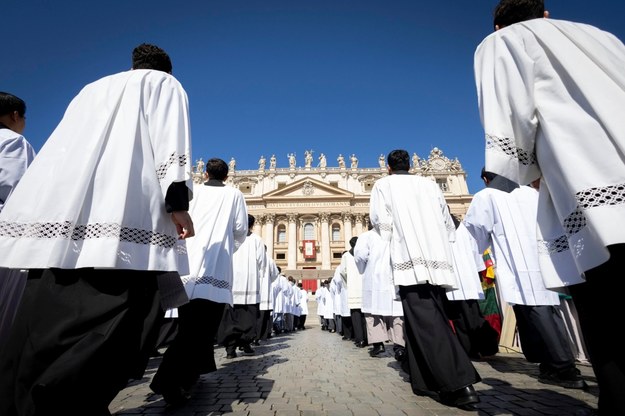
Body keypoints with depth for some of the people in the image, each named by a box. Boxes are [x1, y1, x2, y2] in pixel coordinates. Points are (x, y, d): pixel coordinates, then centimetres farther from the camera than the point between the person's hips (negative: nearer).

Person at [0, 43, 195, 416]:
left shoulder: (93, 88, 33)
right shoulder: (164, 84, 16)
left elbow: (62, 146, 29)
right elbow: (170, 137, -4)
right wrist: (177, 201, -14)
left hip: (59, 210, 7)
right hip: (121, 209, -7)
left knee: (51, 318, 9)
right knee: (123, 317, -7)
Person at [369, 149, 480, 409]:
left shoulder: (383, 185, 7)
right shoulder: (429, 184, 18)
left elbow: (381, 222, -3)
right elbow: (448, 223, 17)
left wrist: (391, 244, 10)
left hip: (410, 259, -5)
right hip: (437, 259, 6)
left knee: (424, 322, -6)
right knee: (432, 319, 11)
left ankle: (459, 385, -13)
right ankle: (425, 379, 18)